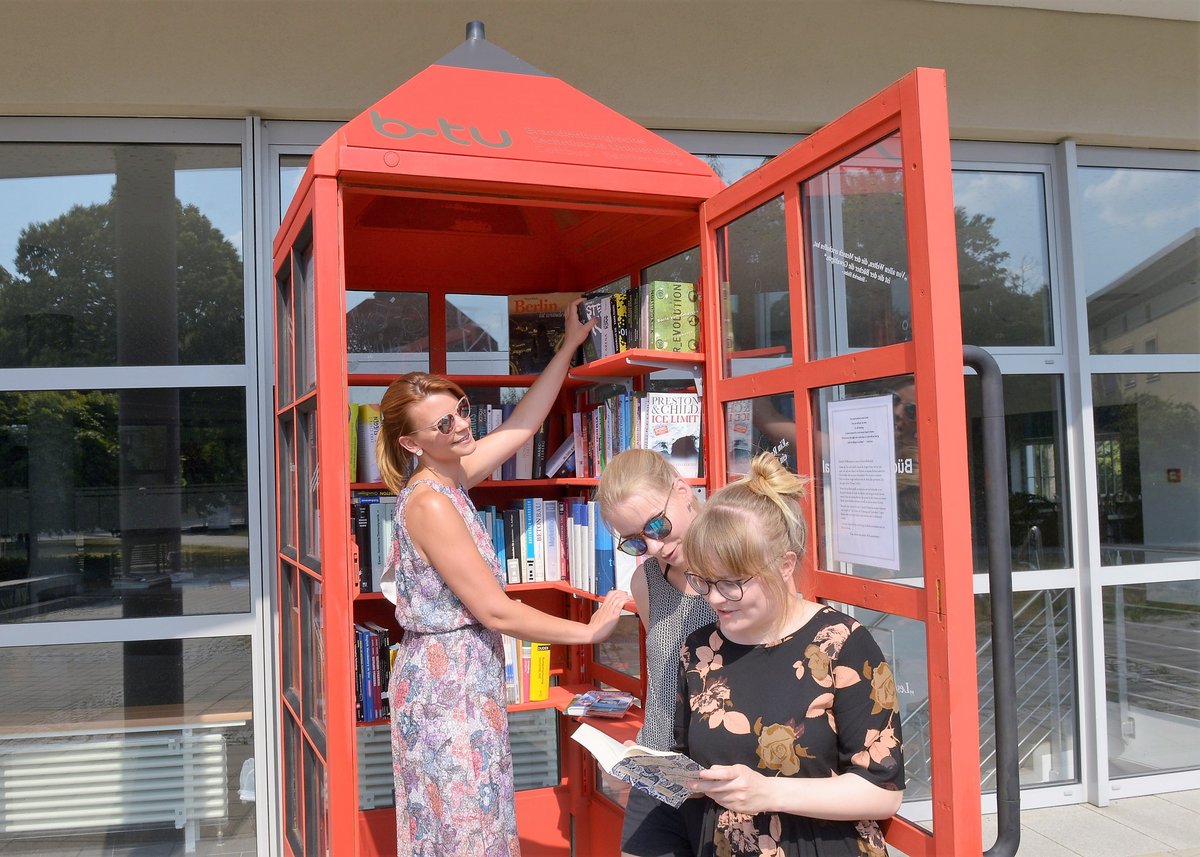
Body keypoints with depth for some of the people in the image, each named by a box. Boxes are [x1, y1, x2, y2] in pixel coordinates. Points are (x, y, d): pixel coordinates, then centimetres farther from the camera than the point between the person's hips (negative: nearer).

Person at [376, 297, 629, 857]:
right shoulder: (430, 503, -21)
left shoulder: (448, 478, 4)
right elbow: (496, 611, -20)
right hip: (448, 685, -9)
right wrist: (590, 630, -10)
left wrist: (569, 345, 16)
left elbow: (523, 423, 16)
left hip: (465, 678, 9)